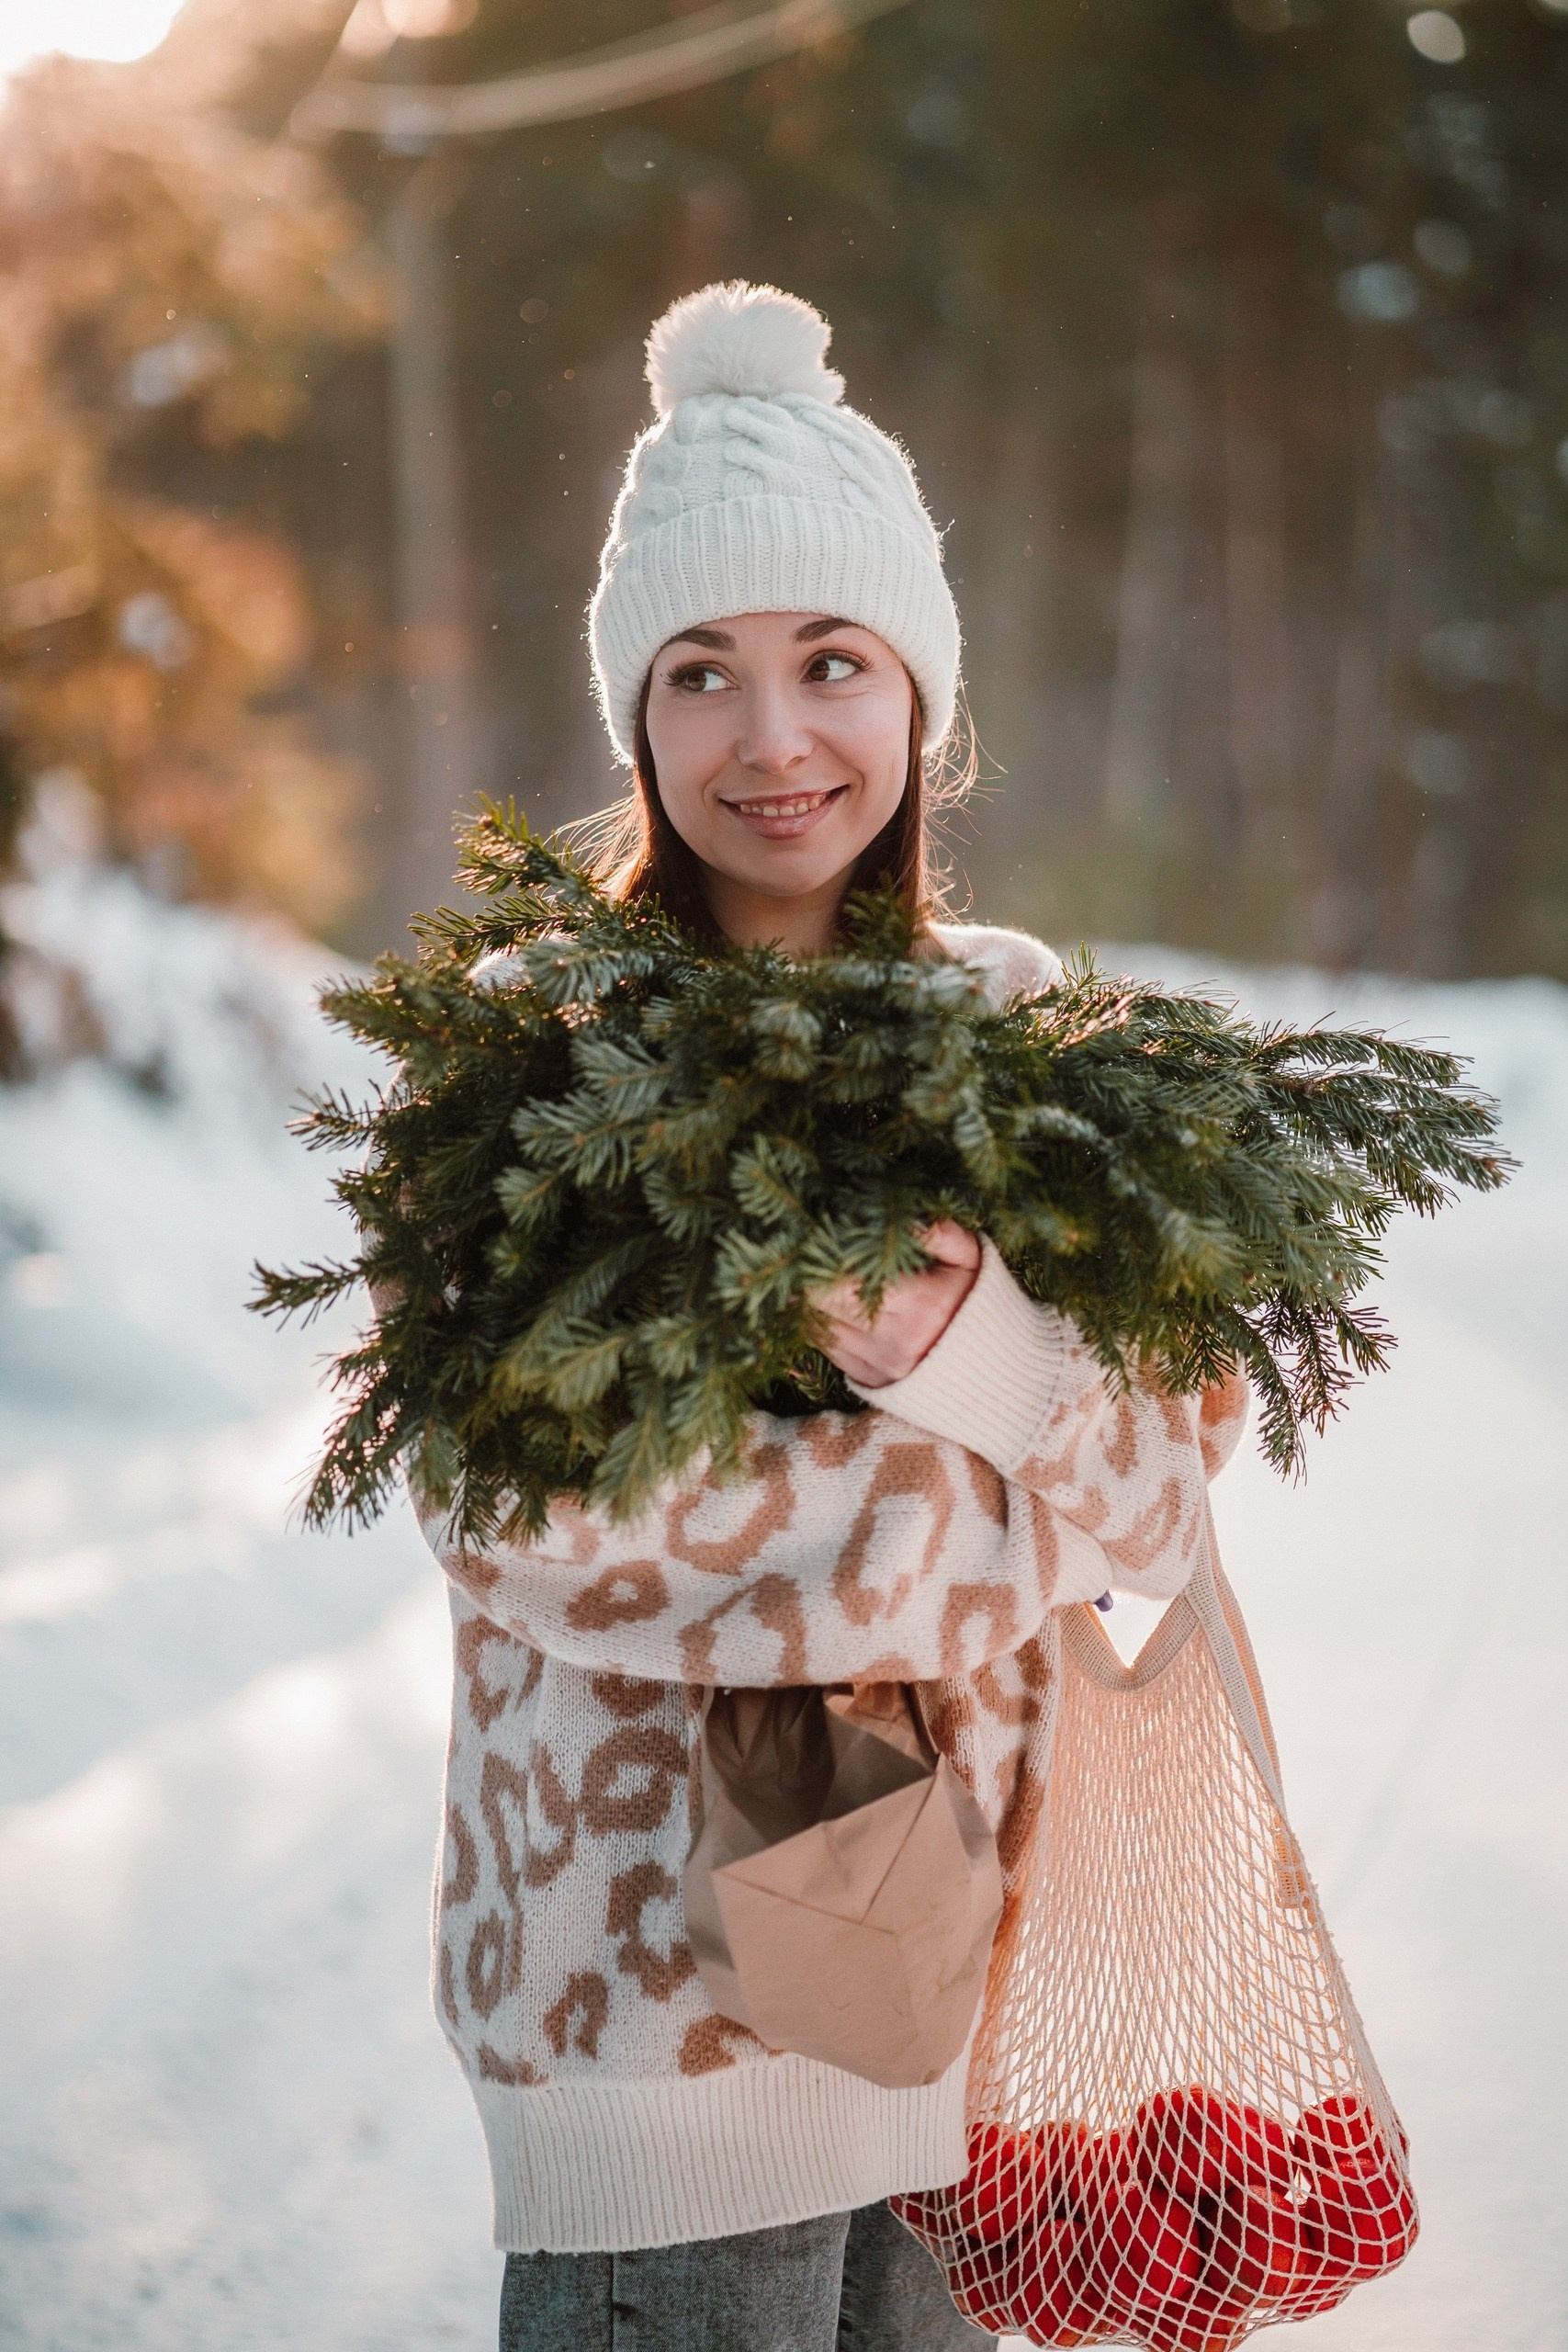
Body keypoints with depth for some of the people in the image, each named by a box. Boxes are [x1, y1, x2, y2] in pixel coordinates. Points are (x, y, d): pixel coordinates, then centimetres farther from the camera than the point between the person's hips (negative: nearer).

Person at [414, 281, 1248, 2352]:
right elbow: (509, 1518, -16)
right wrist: (997, 1500, -13)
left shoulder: (1027, 1024, 3)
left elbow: (1163, 1503, -2)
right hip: (646, 1950, -3)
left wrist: (951, 1334, -23)